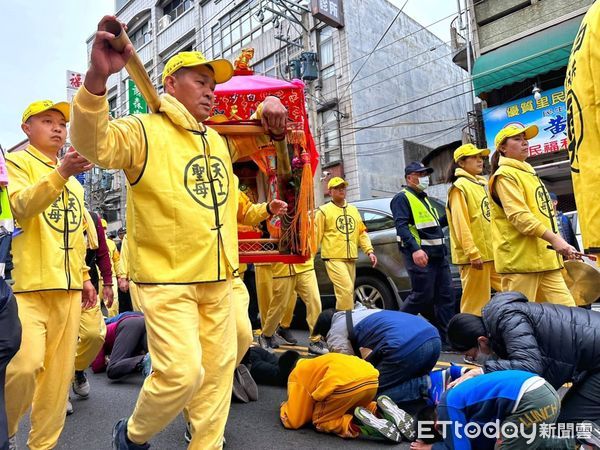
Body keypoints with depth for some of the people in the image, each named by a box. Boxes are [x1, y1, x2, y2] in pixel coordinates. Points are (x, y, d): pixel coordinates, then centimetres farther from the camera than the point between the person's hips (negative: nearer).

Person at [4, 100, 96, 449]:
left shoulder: (73, 180, 20)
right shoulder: (17, 162, 2)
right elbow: (21, 205, -19)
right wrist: (60, 173, -33)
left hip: (67, 287, 6)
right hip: (27, 284, -6)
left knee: (59, 368, 8)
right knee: (26, 364, -13)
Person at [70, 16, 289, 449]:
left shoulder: (219, 140, 15)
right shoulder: (144, 130, -5)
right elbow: (94, 143, -24)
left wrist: (267, 109, 10)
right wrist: (97, 77, -40)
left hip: (218, 279, 7)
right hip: (166, 279, -7)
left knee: (218, 369, 12)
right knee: (182, 373, -10)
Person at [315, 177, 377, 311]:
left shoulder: (353, 210, 17)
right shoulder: (323, 210, -1)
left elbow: (362, 232, 17)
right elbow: (316, 235, -4)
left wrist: (369, 251, 5)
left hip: (351, 258, 6)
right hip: (334, 258, -6)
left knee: (348, 292, 10)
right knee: (346, 290, -16)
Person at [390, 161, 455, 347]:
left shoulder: (423, 199, 25)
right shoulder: (402, 198, -4)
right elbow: (402, 226, -17)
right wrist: (415, 249, -29)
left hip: (438, 254, 9)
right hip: (420, 254, -9)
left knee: (446, 296, 5)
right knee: (422, 296, -7)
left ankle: (444, 339, 12)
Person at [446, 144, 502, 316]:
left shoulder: (480, 184, 19)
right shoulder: (460, 186, -8)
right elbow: (461, 223, -16)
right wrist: (472, 253, -22)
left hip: (490, 251, 9)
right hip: (475, 255, -9)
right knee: (475, 302, -5)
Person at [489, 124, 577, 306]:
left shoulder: (529, 173, 23)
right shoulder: (505, 175, -6)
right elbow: (519, 216, -19)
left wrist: (560, 245, 22)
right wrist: (554, 239, -24)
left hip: (545, 257, 9)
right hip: (520, 258, -9)